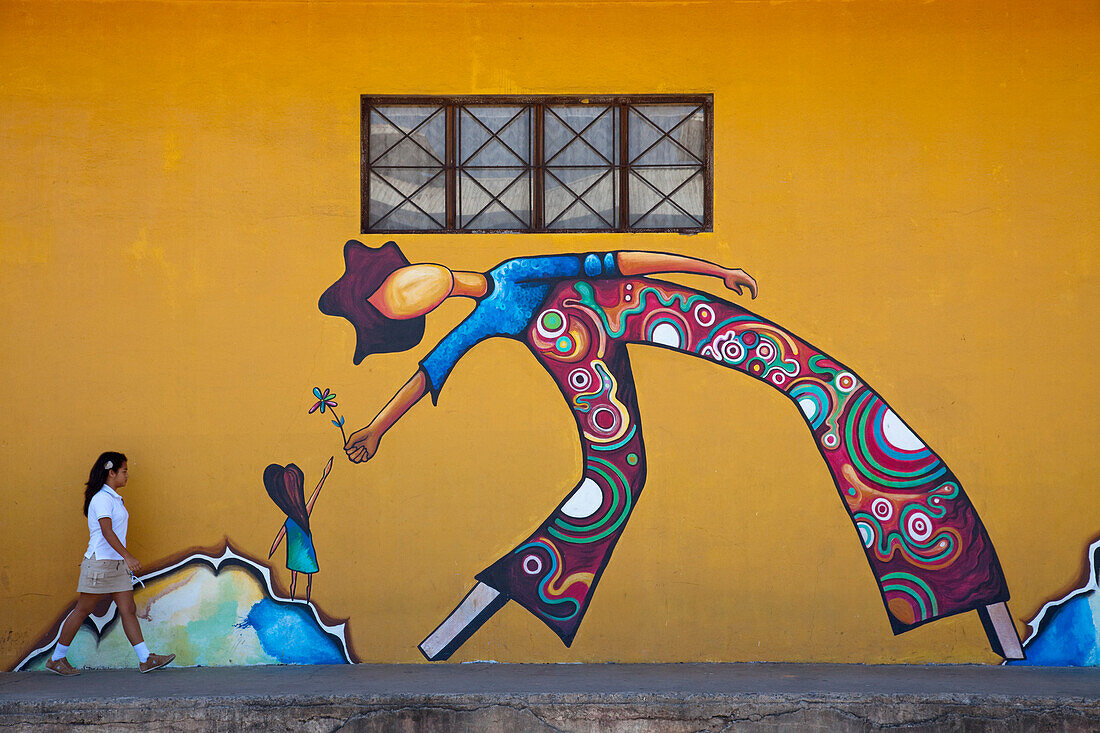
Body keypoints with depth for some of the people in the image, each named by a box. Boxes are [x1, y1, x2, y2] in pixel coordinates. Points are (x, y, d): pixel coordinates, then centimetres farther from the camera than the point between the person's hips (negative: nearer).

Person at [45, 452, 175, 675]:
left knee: (128, 610, 3)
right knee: (82, 610, 1)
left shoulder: (114, 498, 15)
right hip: (99, 562, -9)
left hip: (117, 564, 9)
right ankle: (57, 659, 12)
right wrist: (128, 556, -29)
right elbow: (107, 531, -23)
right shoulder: (102, 498, -13)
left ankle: (145, 659, 0)